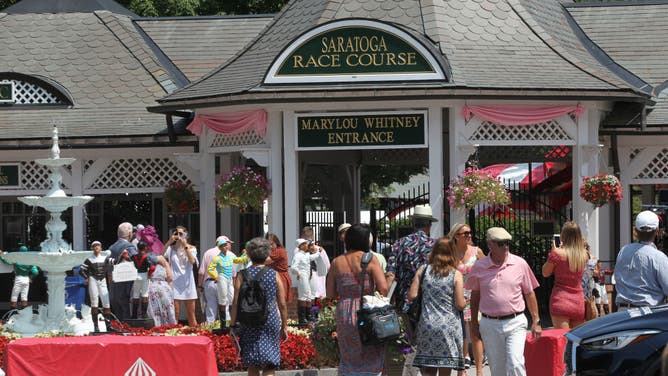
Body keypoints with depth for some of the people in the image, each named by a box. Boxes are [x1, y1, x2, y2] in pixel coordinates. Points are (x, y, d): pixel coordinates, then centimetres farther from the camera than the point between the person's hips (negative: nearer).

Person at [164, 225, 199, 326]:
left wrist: (185, 246, -17)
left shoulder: (191, 248, 6)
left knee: (191, 314, 4)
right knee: (174, 314, -3)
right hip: (174, 283, -1)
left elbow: (192, 261, -14)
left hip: (187, 283, 1)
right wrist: (169, 242, -17)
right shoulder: (170, 248, 4)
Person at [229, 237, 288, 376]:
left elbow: (236, 303, -5)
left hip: (249, 322, 1)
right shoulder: (274, 275, -1)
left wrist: (233, 325, 3)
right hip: (271, 321, -1)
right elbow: (282, 304, 0)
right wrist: (284, 327, 9)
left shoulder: (242, 276, -2)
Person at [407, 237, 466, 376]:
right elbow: (460, 305, -6)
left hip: (427, 326, 2)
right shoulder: (456, 275, -3)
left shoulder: (423, 270, 4)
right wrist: (465, 301, 16)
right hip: (449, 326, -2)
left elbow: (411, 296, 1)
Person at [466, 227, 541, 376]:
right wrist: (474, 323, 14)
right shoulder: (479, 267, 1)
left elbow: (529, 293, 7)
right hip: (489, 324, 1)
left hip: (515, 323, -1)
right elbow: (475, 295, 13)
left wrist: (536, 321, 5)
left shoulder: (520, 264, -1)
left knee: (515, 364, -15)